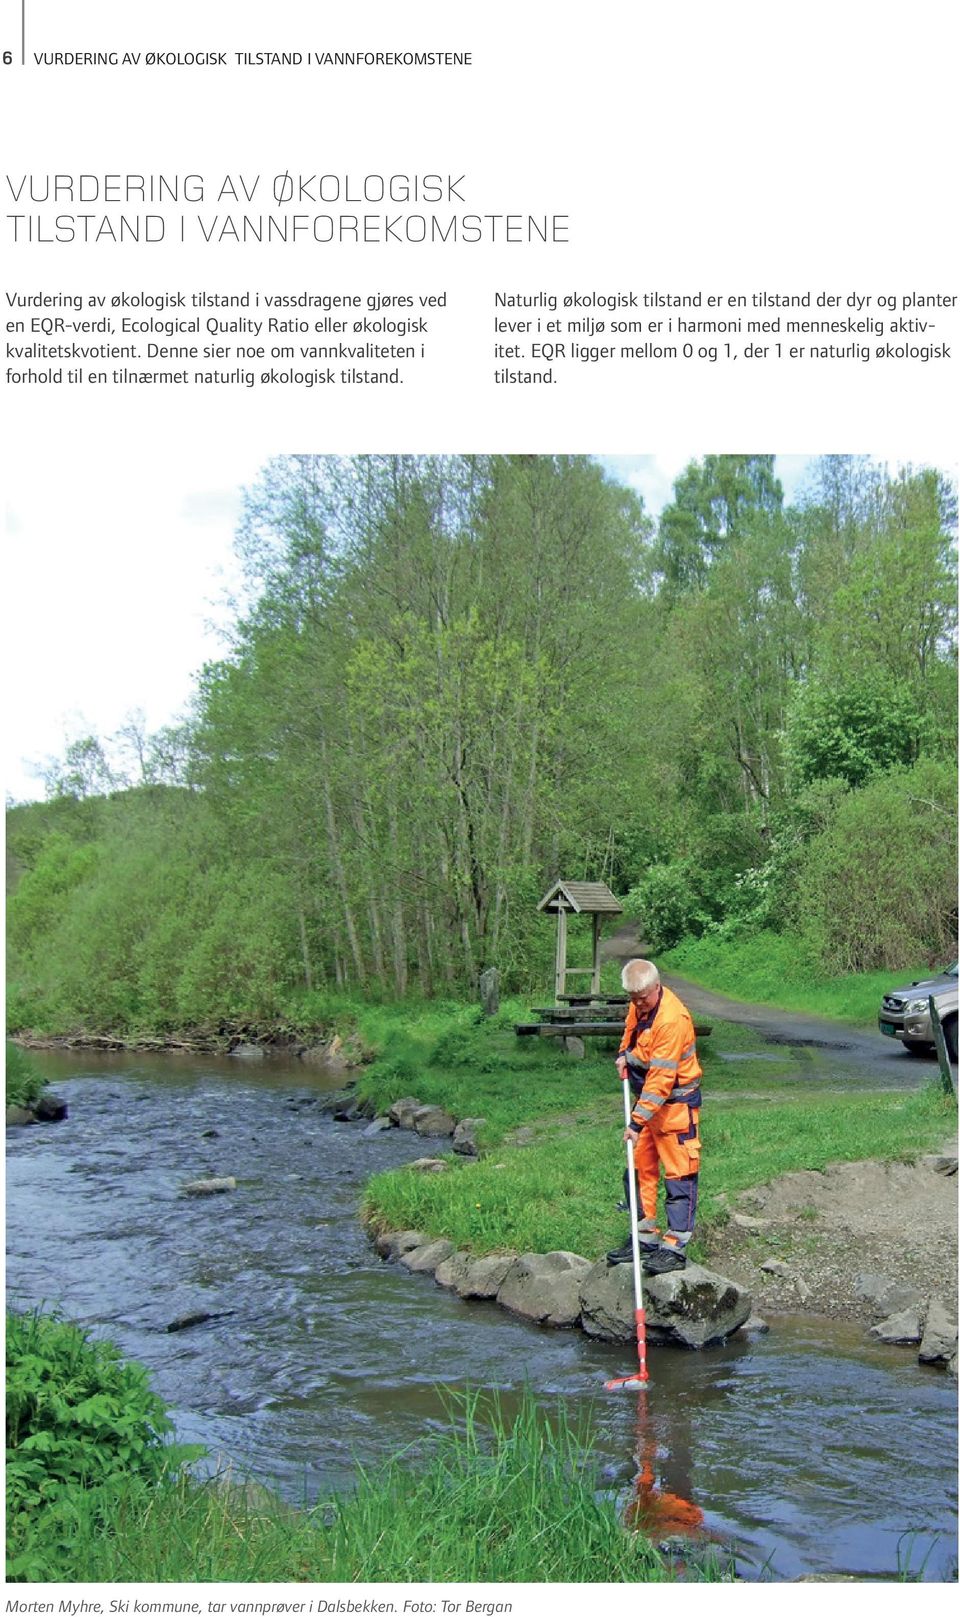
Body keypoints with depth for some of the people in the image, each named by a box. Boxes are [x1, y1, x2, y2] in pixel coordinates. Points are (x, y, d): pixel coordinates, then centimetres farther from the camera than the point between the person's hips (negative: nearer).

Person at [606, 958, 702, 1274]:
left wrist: (638, 1121, -27)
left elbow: (661, 1078, -28)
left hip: (675, 1103, -9)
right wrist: (624, 1054, 6)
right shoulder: (639, 1005, 1)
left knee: (679, 1174, -3)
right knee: (640, 1168, 13)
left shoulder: (672, 1019, -26)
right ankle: (645, 1236, 23)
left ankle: (675, 1246, 1)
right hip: (645, 1097, 9)